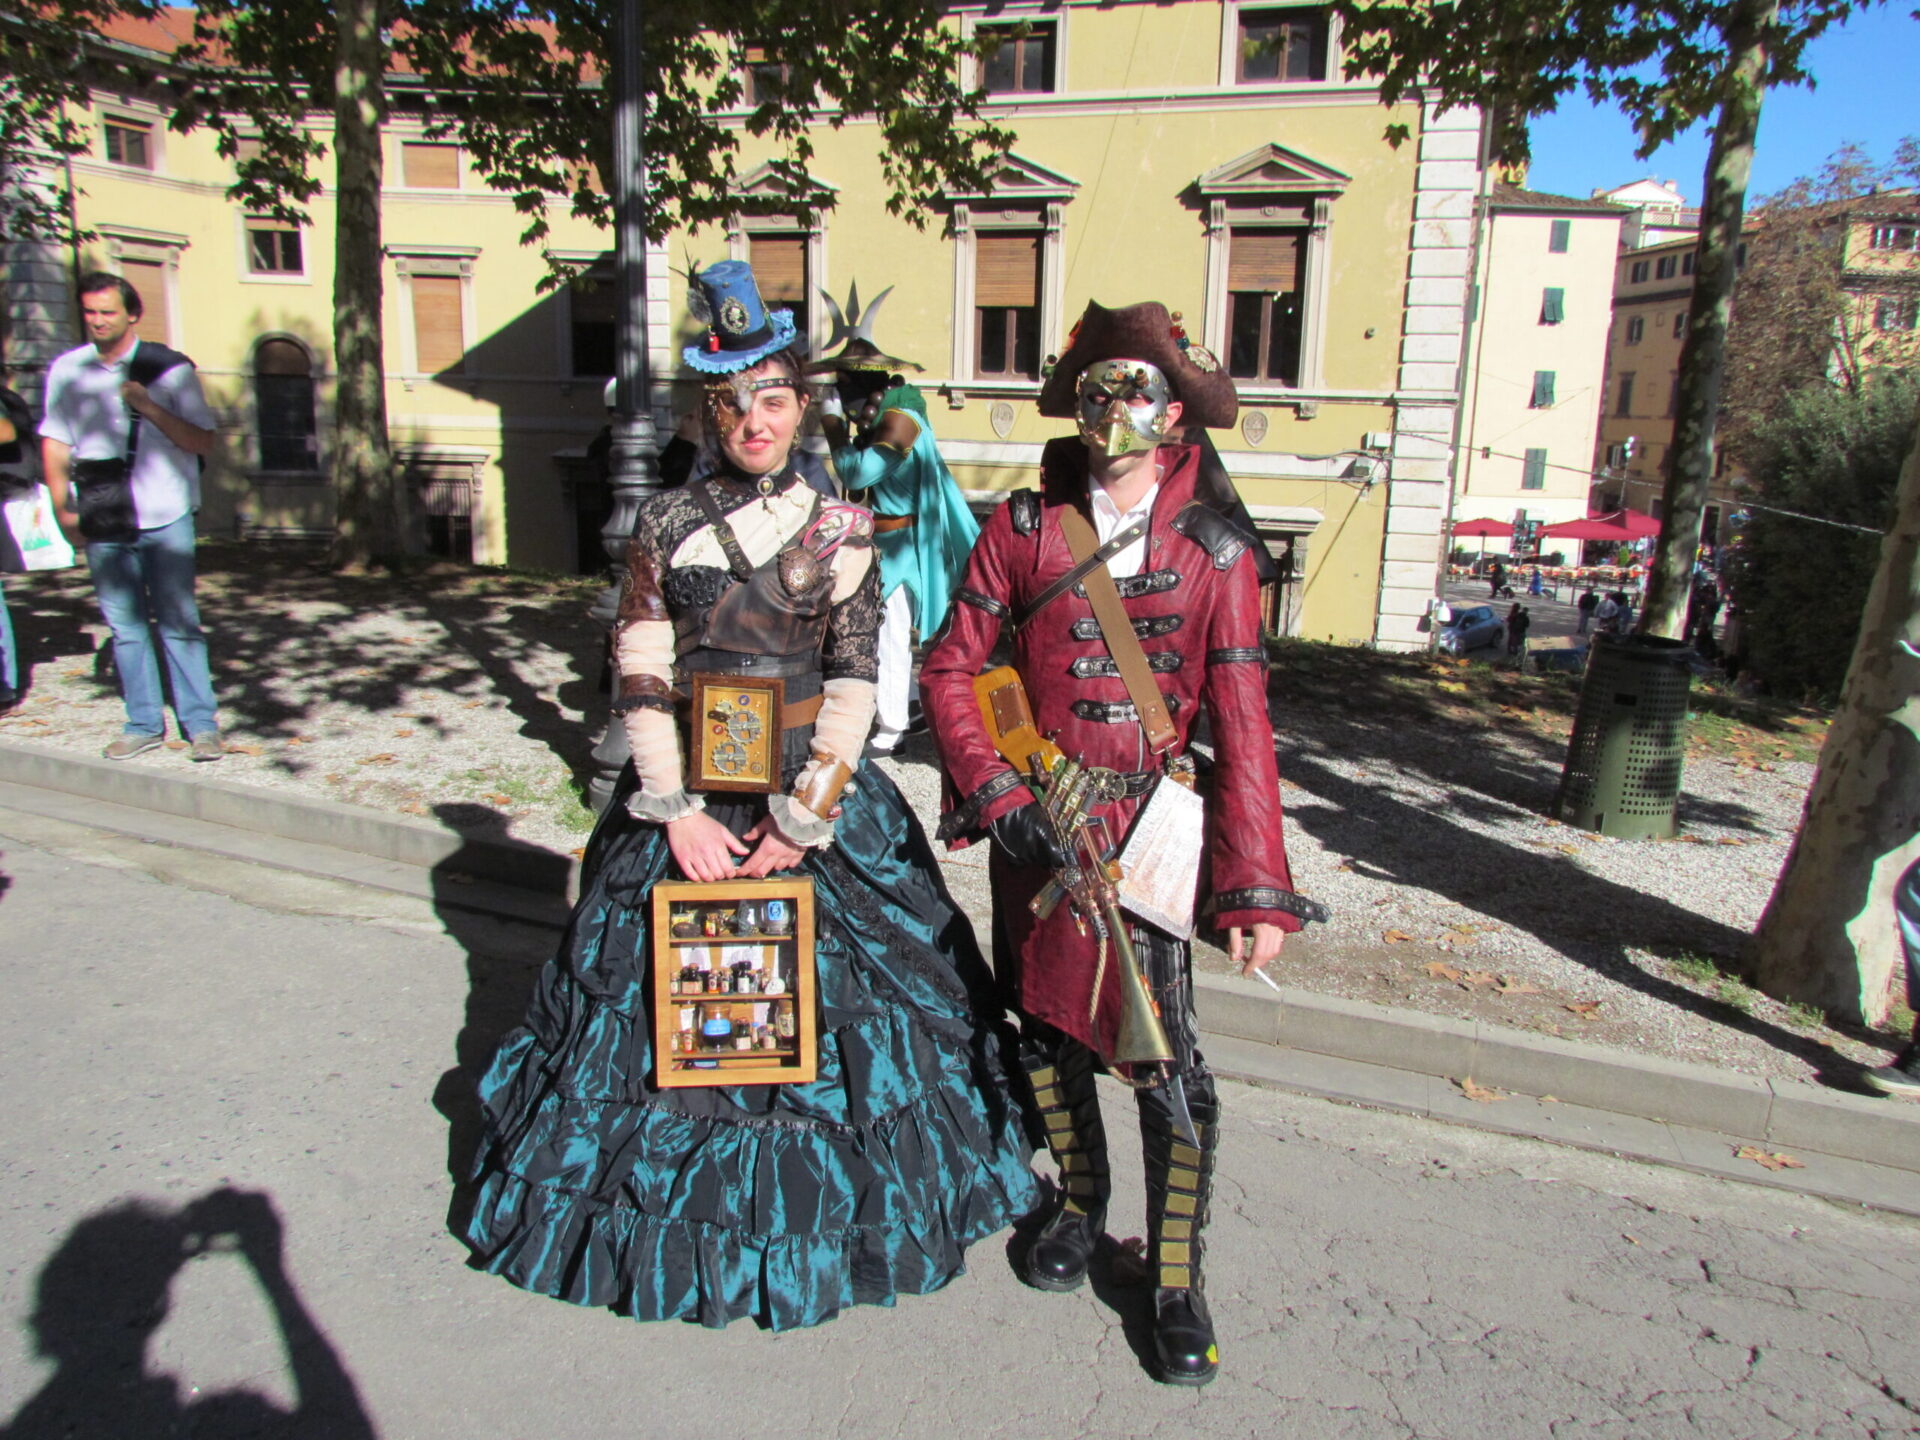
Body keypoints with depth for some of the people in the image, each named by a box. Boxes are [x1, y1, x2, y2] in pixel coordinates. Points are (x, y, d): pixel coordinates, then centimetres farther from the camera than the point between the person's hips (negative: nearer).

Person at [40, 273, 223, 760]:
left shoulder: (169, 368, 1)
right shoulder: (66, 370, 9)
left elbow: (203, 441, -3)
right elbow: (54, 442, 14)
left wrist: (149, 407, -15)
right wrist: (63, 506, 6)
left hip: (165, 518, -3)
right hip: (102, 522, 3)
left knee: (178, 623, -2)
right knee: (124, 626, 6)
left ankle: (201, 723, 5)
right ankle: (144, 723, 15)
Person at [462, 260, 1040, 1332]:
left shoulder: (842, 533, 0)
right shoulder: (667, 525, 2)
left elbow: (855, 687, -4)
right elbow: (641, 679, 0)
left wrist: (803, 818, -12)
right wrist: (676, 809, -9)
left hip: (815, 798, -1)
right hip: (685, 802, 1)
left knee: (826, 1001, 4)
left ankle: (821, 1215, 28)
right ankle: (679, 1222, 30)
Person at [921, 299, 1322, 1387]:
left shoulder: (1215, 553, -2)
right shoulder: (1024, 527, 0)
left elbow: (1244, 726, -4)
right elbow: (951, 668, 1)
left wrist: (1257, 890, -8)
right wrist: (999, 795, -11)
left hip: (1150, 832, -1)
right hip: (1033, 821, 2)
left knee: (1166, 1060, 1)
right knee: (1046, 1026, 16)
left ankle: (1178, 1278, 23)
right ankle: (1080, 1203, 42)